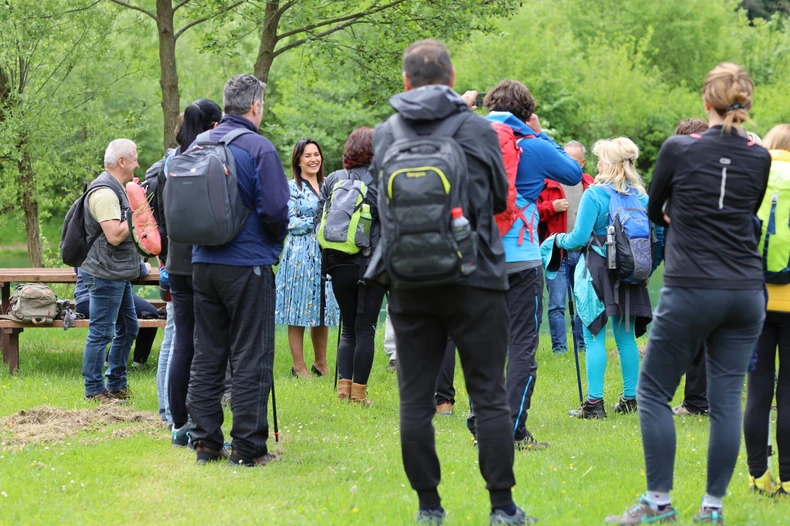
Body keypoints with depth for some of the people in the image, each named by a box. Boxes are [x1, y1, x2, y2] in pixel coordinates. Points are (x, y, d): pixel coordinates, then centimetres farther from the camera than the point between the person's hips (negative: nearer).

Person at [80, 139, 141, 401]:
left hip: (119, 275, 11)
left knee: (128, 328, 16)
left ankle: (116, 385, 25)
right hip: (104, 274, -11)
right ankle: (94, 390, 2)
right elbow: (114, 236, -25)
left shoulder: (116, 189, 15)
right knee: (101, 333, -4)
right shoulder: (104, 192, -19)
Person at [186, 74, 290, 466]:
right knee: (250, 358, -1)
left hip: (202, 263, 6)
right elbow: (275, 210, -16)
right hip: (248, 264, -6)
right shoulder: (258, 148, -11)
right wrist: (276, 239, 3)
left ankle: (205, 441, 13)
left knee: (206, 355, 11)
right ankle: (248, 447, -2)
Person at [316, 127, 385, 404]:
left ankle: (344, 384, 4)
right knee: (365, 328, 2)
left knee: (349, 328, 14)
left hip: (339, 264, 4)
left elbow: (318, 219, 6)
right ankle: (359, 391, 0)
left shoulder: (332, 180, 5)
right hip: (372, 264, -3)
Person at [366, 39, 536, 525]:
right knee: (490, 397, 3)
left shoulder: (386, 135, 0)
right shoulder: (478, 130, -4)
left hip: (410, 286, 2)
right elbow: (500, 197, 9)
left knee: (415, 399, 7)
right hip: (476, 282, -2)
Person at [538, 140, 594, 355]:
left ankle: (583, 344, 20)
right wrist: (552, 207, -18)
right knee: (557, 303, -4)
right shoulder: (548, 182, 0)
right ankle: (559, 347, 2)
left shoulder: (590, 185, 13)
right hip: (557, 252, -4)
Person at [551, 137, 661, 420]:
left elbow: (579, 238, -13)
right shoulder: (641, 196, 4)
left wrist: (559, 240, 6)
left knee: (594, 338, -2)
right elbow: (657, 236, 6)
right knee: (626, 337, 13)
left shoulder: (594, 194, -12)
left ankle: (594, 403, -4)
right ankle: (630, 398, 17)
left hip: (597, 271, -5)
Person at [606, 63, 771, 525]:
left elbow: (654, 211, 9)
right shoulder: (759, 159, 3)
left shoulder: (679, 149, -6)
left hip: (691, 291, -4)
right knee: (727, 399, 6)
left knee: (654, 392, 6)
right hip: (747, 292, 4)